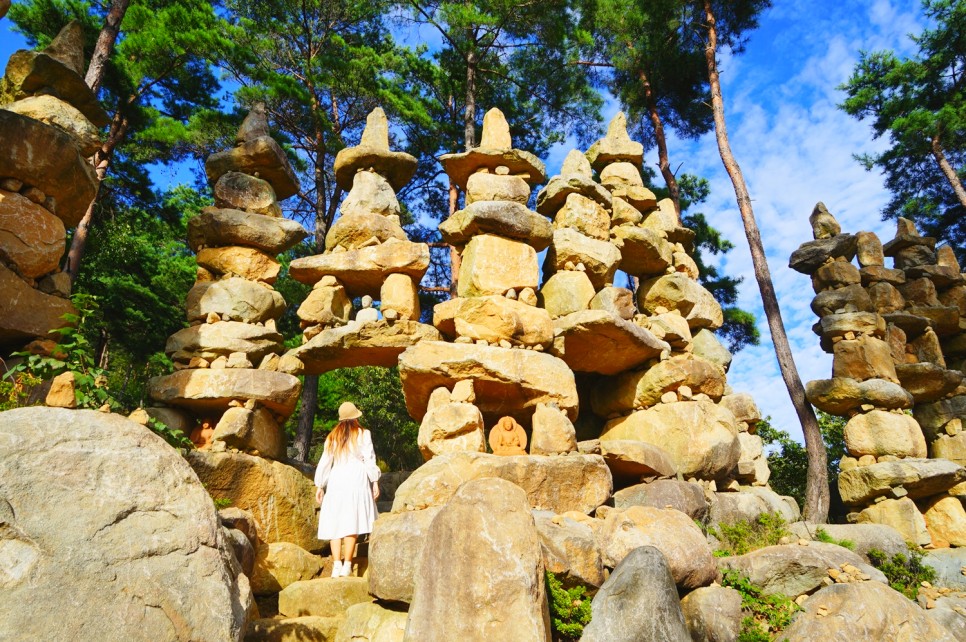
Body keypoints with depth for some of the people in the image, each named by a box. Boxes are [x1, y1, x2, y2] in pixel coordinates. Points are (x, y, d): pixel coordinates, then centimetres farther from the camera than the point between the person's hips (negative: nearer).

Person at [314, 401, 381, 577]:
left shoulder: (333, 436, 13)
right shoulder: (363, 434, 5)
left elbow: (325, 461, 13)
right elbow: (369, 459, -2)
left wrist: (319, 485, 18)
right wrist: (375, 482, 0)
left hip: (336, 481, 3)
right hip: (357, 479, -2)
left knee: (335, 523, 5)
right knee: (353, 522, -3)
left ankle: (337, 564, -4)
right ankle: (347, 565, -6)